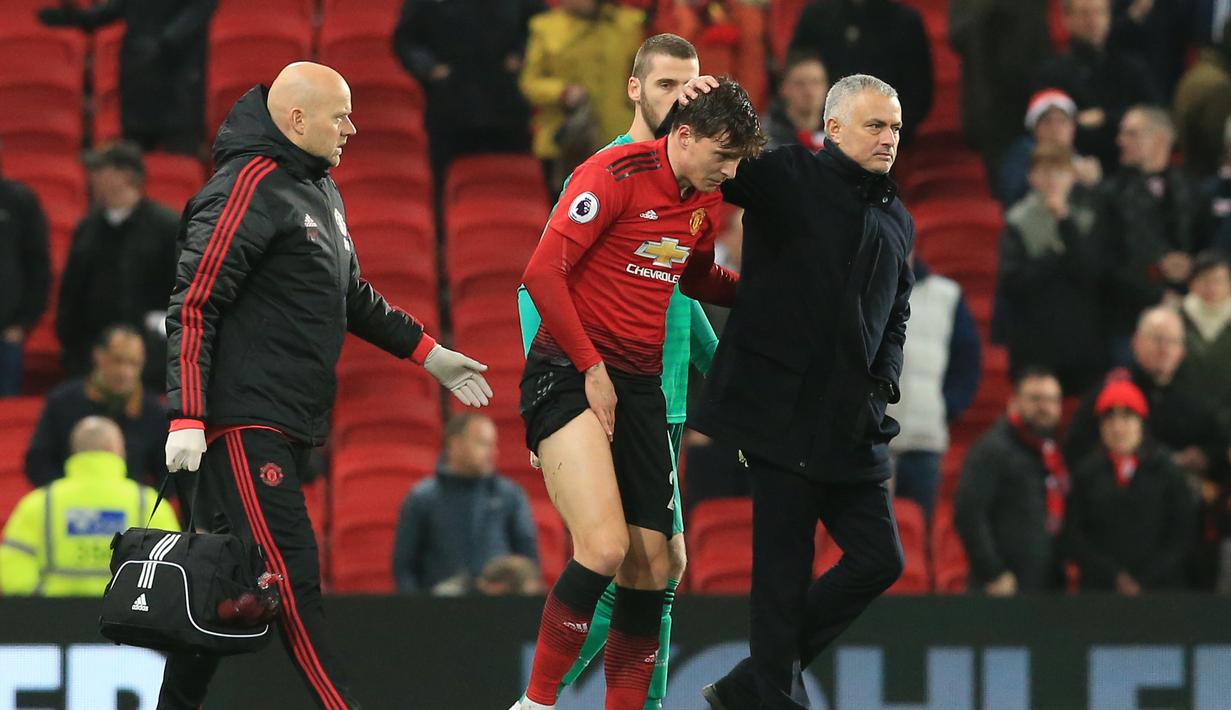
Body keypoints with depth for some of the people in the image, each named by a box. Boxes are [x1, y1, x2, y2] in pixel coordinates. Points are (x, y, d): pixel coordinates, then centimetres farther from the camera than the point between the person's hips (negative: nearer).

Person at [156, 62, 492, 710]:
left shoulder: (319, 189, 18)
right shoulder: (249, 188, -12)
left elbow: (351, 296, 32)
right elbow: (193, 305, -16)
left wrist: (428, 353, 32)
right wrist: (187, 417, -22)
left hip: (289, 425, 10)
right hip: (245, 423, -10)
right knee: (291, 584, -12)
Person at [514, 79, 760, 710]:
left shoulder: (705, 199, 11)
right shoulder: (616, 174, -13)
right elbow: (543, 272, -16)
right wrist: (592, 368, -15)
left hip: (640, 385, 8)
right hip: (569, 374, -8)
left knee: (651, 565, 3)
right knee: (606, 546, -22)